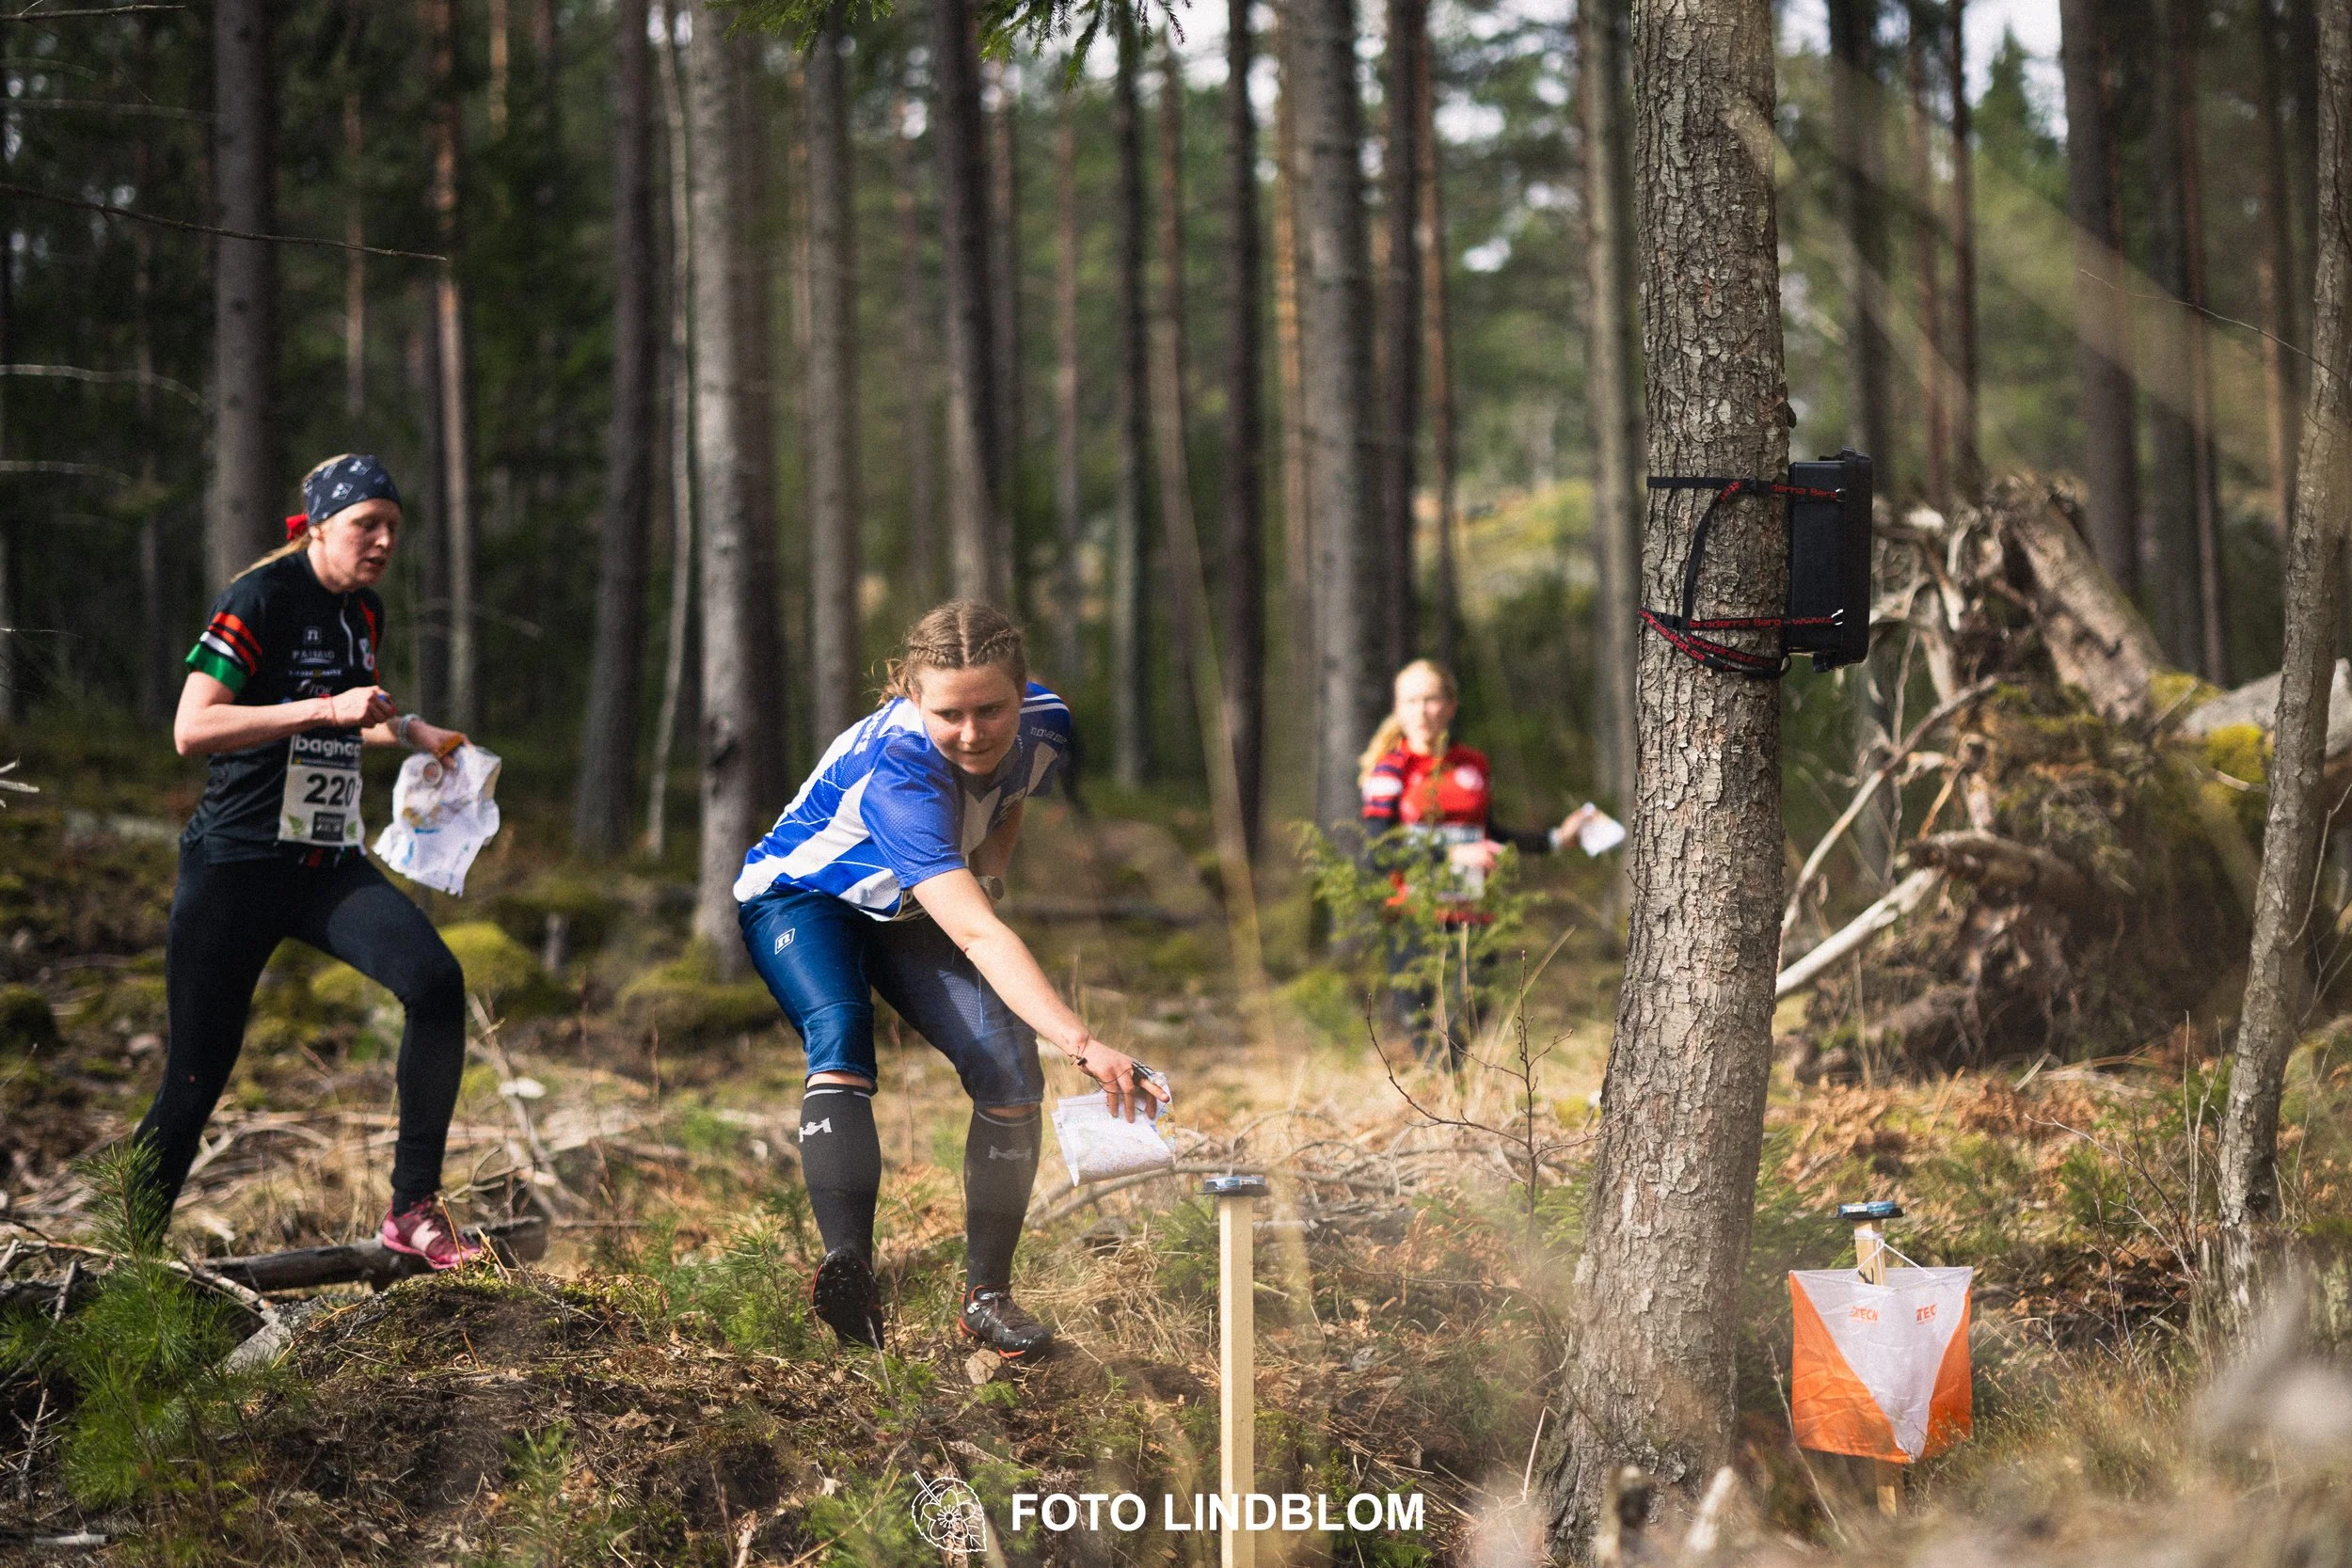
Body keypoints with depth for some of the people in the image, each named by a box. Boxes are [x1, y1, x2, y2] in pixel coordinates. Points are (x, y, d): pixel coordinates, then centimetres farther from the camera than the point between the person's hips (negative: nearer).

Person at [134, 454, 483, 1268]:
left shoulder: (365, 611, 13)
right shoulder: (261, 597, -11)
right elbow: (191, 729, -22)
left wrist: (410, 731, 11)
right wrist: (325, 707, -27)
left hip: (329, 865, 6)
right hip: (236, 865, -6)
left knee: (436, 983, -18)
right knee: (195, 1078, -3)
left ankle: (413, 1208, -9)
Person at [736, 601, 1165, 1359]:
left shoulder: (1044, 724, -20)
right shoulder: (893, 770, -41)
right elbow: (976, 935, -52)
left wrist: (987, 875, -10)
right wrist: (1082, 1043, -62)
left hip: (911, 914, 6)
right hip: (801, 897, -5)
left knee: (1009, 1067, -15)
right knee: (839, 1033, -35)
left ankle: (986, 1295, -5)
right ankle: (848, 1264, -48)